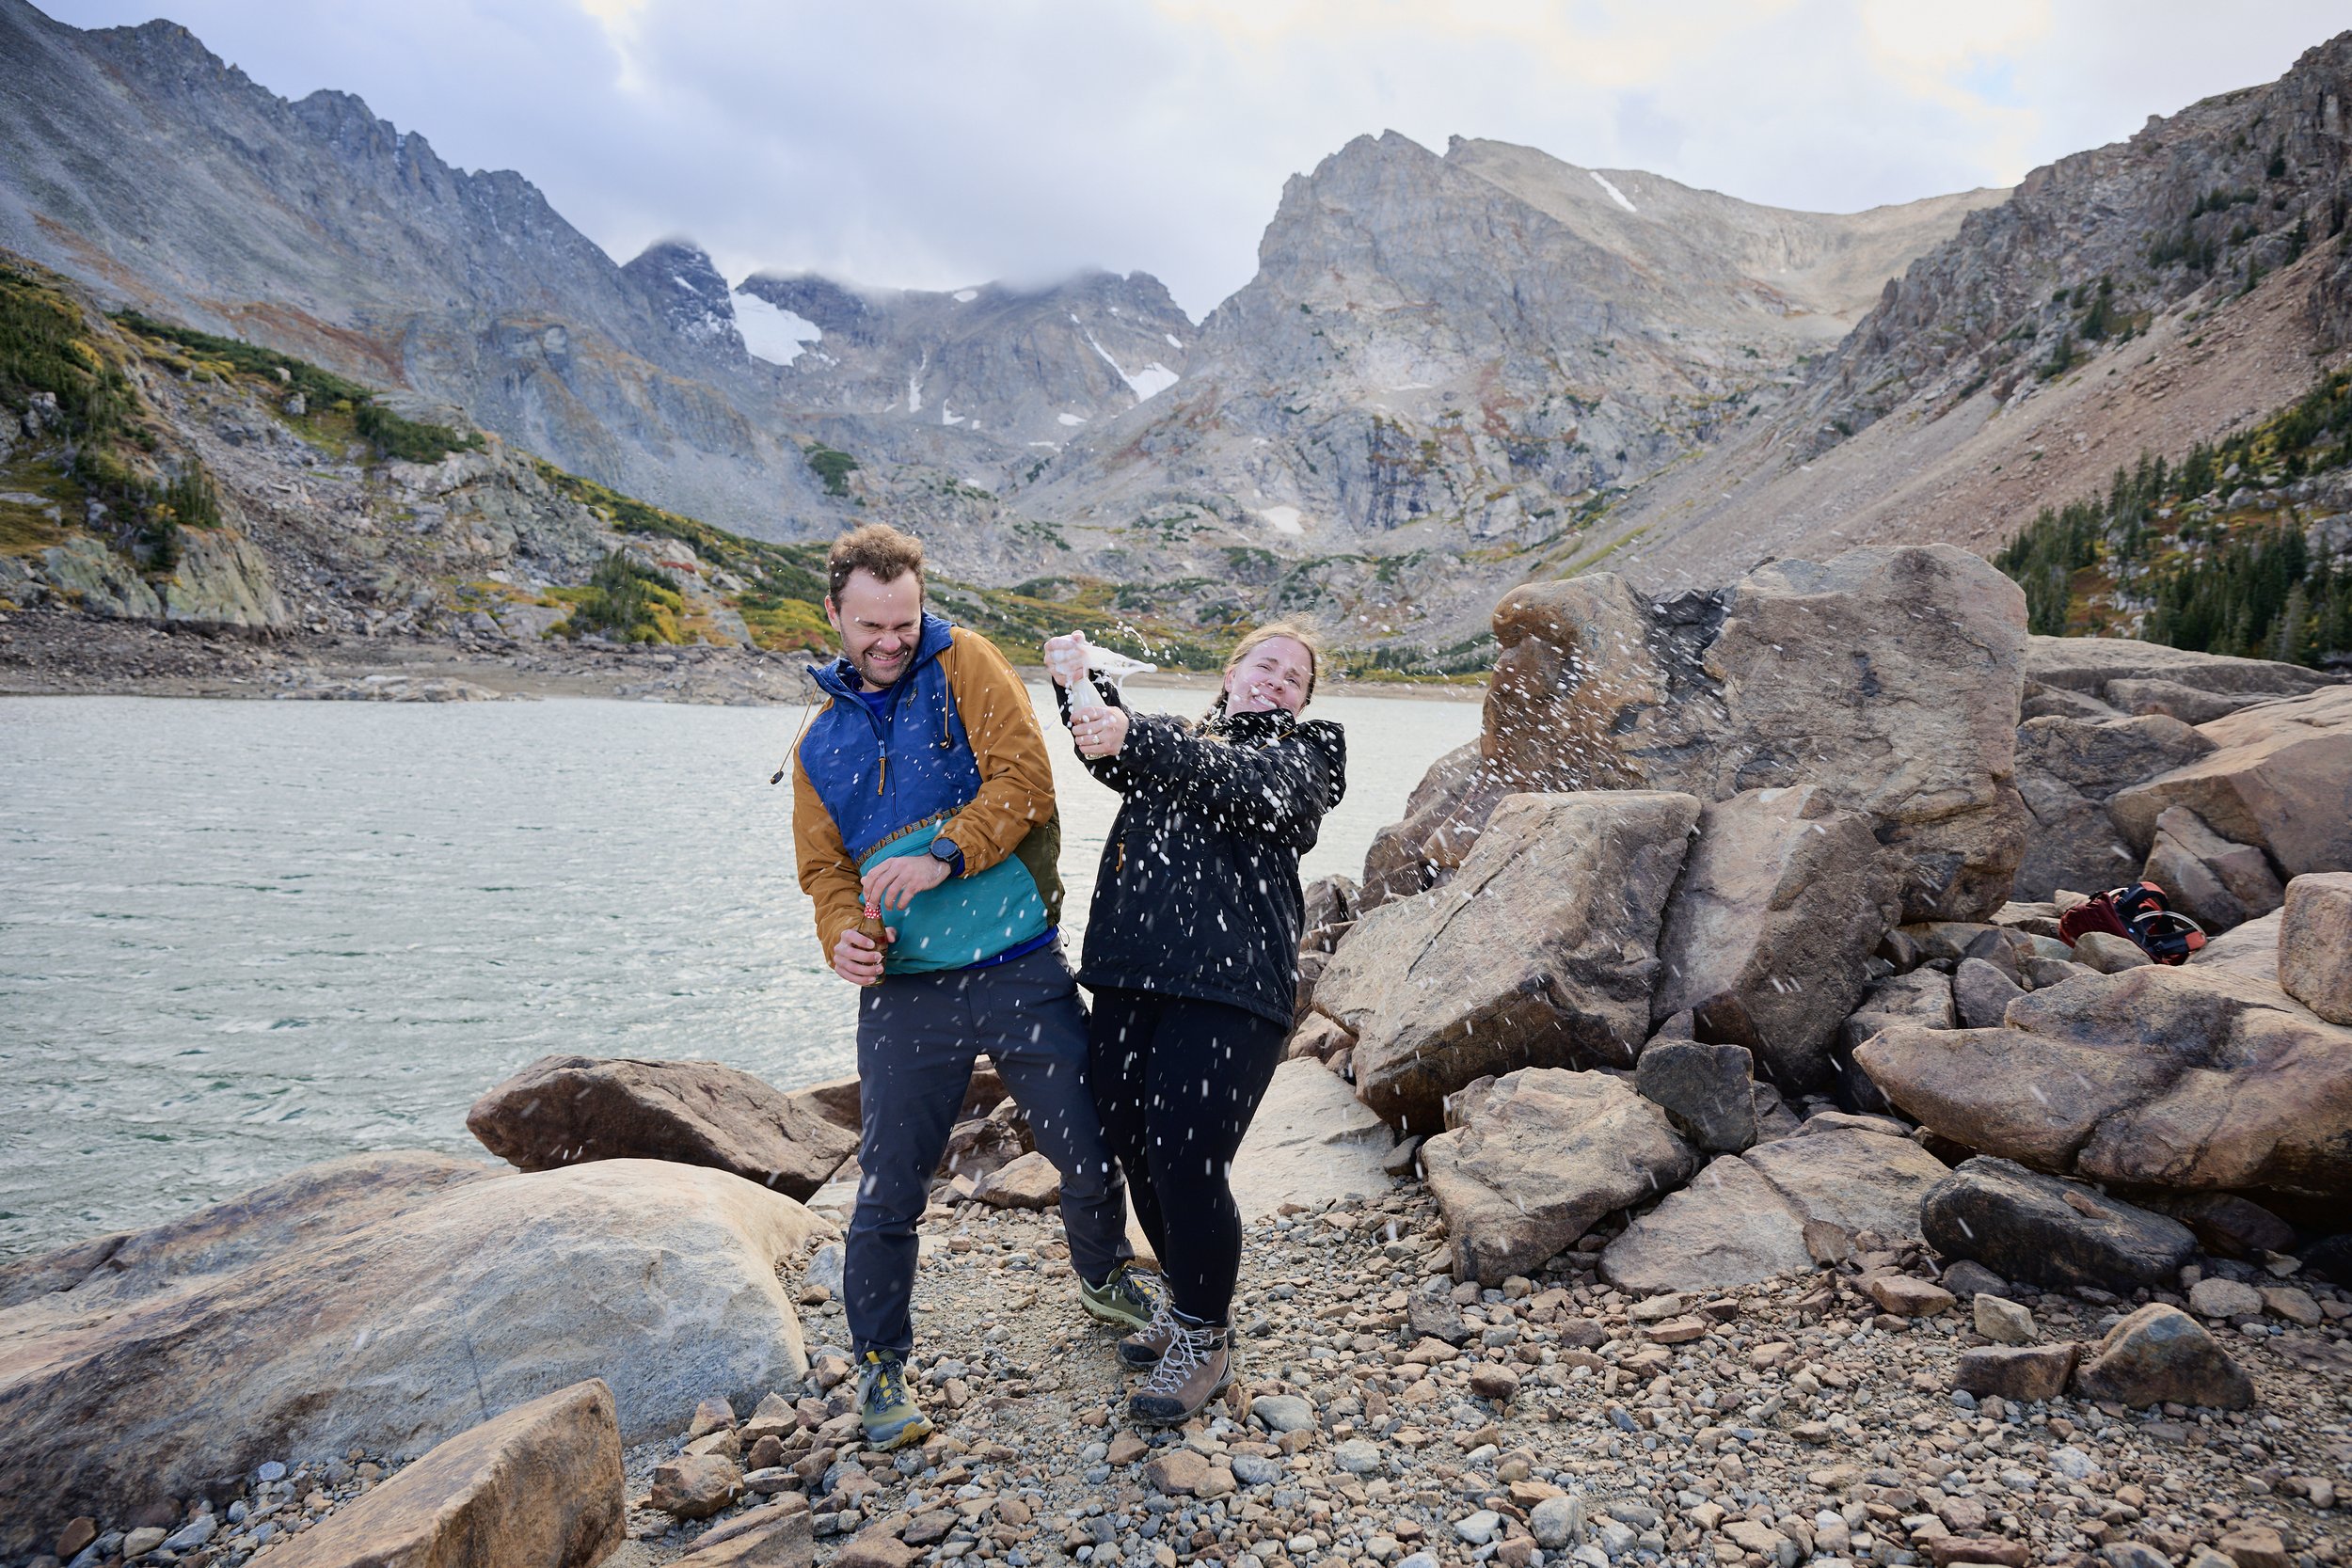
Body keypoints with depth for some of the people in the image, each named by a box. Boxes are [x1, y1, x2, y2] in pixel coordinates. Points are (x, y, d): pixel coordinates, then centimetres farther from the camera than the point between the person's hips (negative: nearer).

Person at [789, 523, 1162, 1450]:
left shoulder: (964, 664, 2)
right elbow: (824, 864, 11)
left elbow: (1024, 780, -10)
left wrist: (942, 856, -21)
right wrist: (841, 935, -10)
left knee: (1090, 1154, 9)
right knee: (889, 1189, 4)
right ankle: (878, 1365, 27)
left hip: (1022, 969, -1)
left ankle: (1106, 1281, 40)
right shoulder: (821, 740, 13)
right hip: (904, 990, 2)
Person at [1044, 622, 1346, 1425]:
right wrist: (1082, 689, -21)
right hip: (1129, 976, 5)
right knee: (1135, 1150, 11)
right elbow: (1112, 752, 0)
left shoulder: (1302, 757, 8)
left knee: (1186, 1163, -8)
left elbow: (1240, 783, -14)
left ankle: (1205, 1342, 16)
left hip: (1229, 987, -5)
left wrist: (1133, 736, -30)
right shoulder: (1170, 739, 22)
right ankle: (1183, 1298, 37)